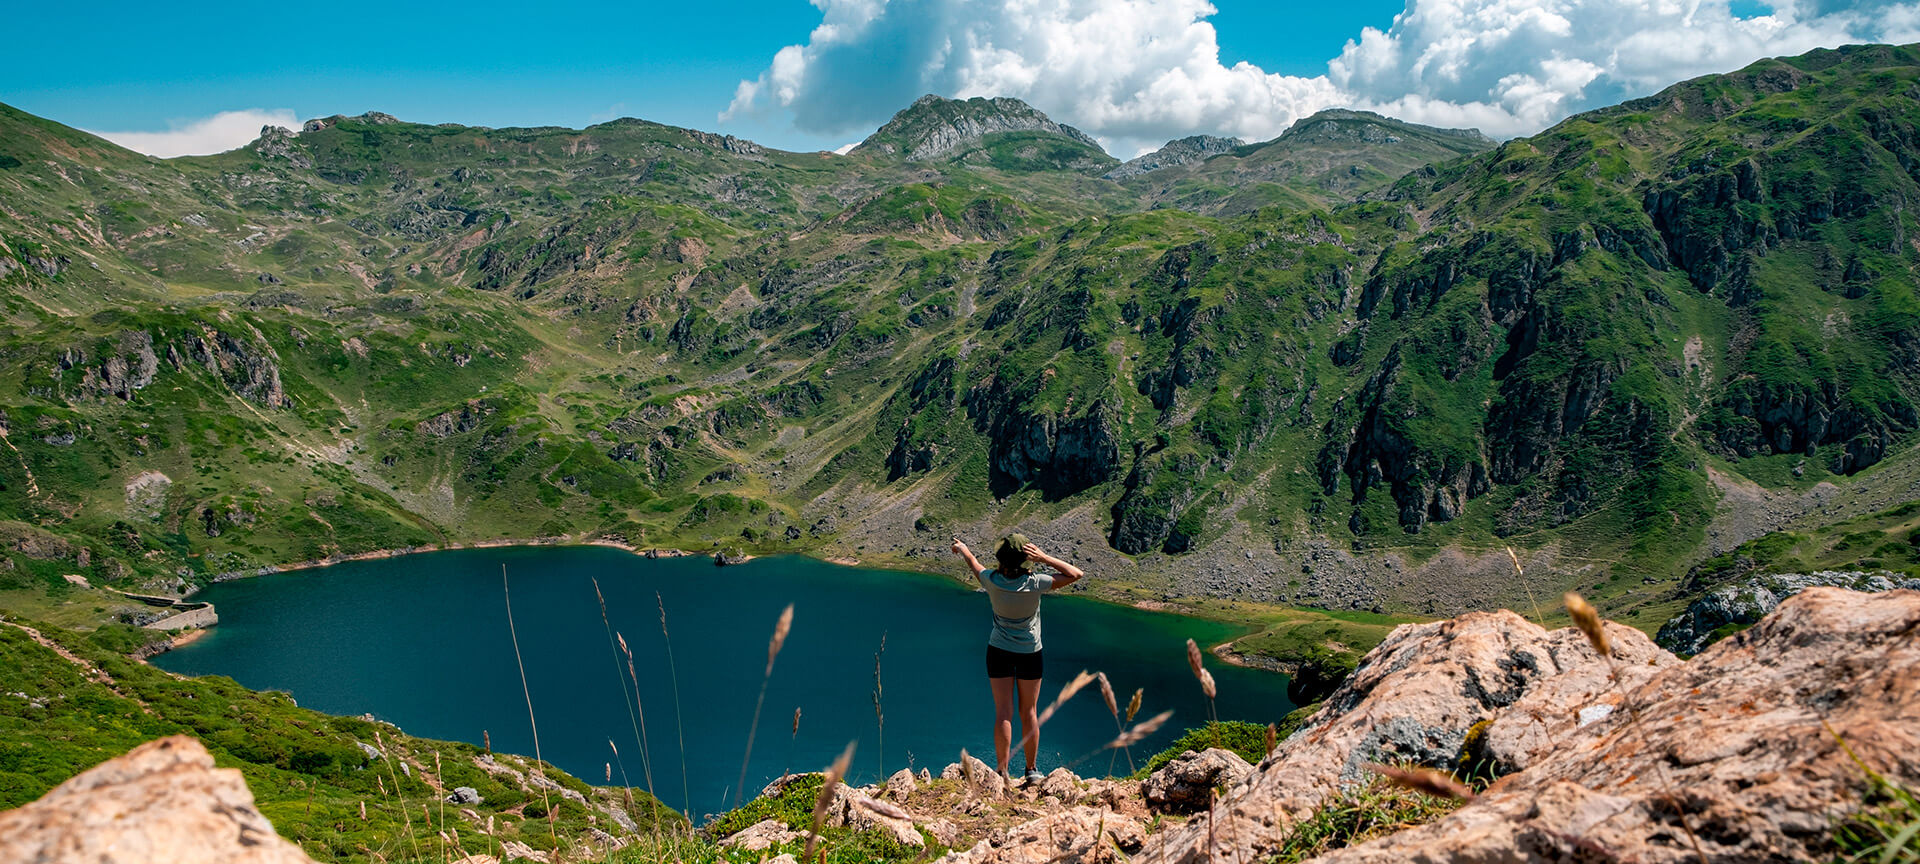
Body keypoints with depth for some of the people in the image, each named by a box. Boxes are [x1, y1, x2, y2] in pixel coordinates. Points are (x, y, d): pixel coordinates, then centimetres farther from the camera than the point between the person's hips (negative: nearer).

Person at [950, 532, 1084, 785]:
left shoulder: (992, 581, -17)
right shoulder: (1034, 584, -22)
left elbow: (972, 563, 6)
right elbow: (1076, 574, -16)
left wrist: (961, 547, 27)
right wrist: (1044, 558, -22)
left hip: (999, 651, 1)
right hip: (1030, 652, -1)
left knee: (1003, 713, 4)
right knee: (1028, 712, 12)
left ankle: (1003, 773, 4)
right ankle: (1031, 770, 21)